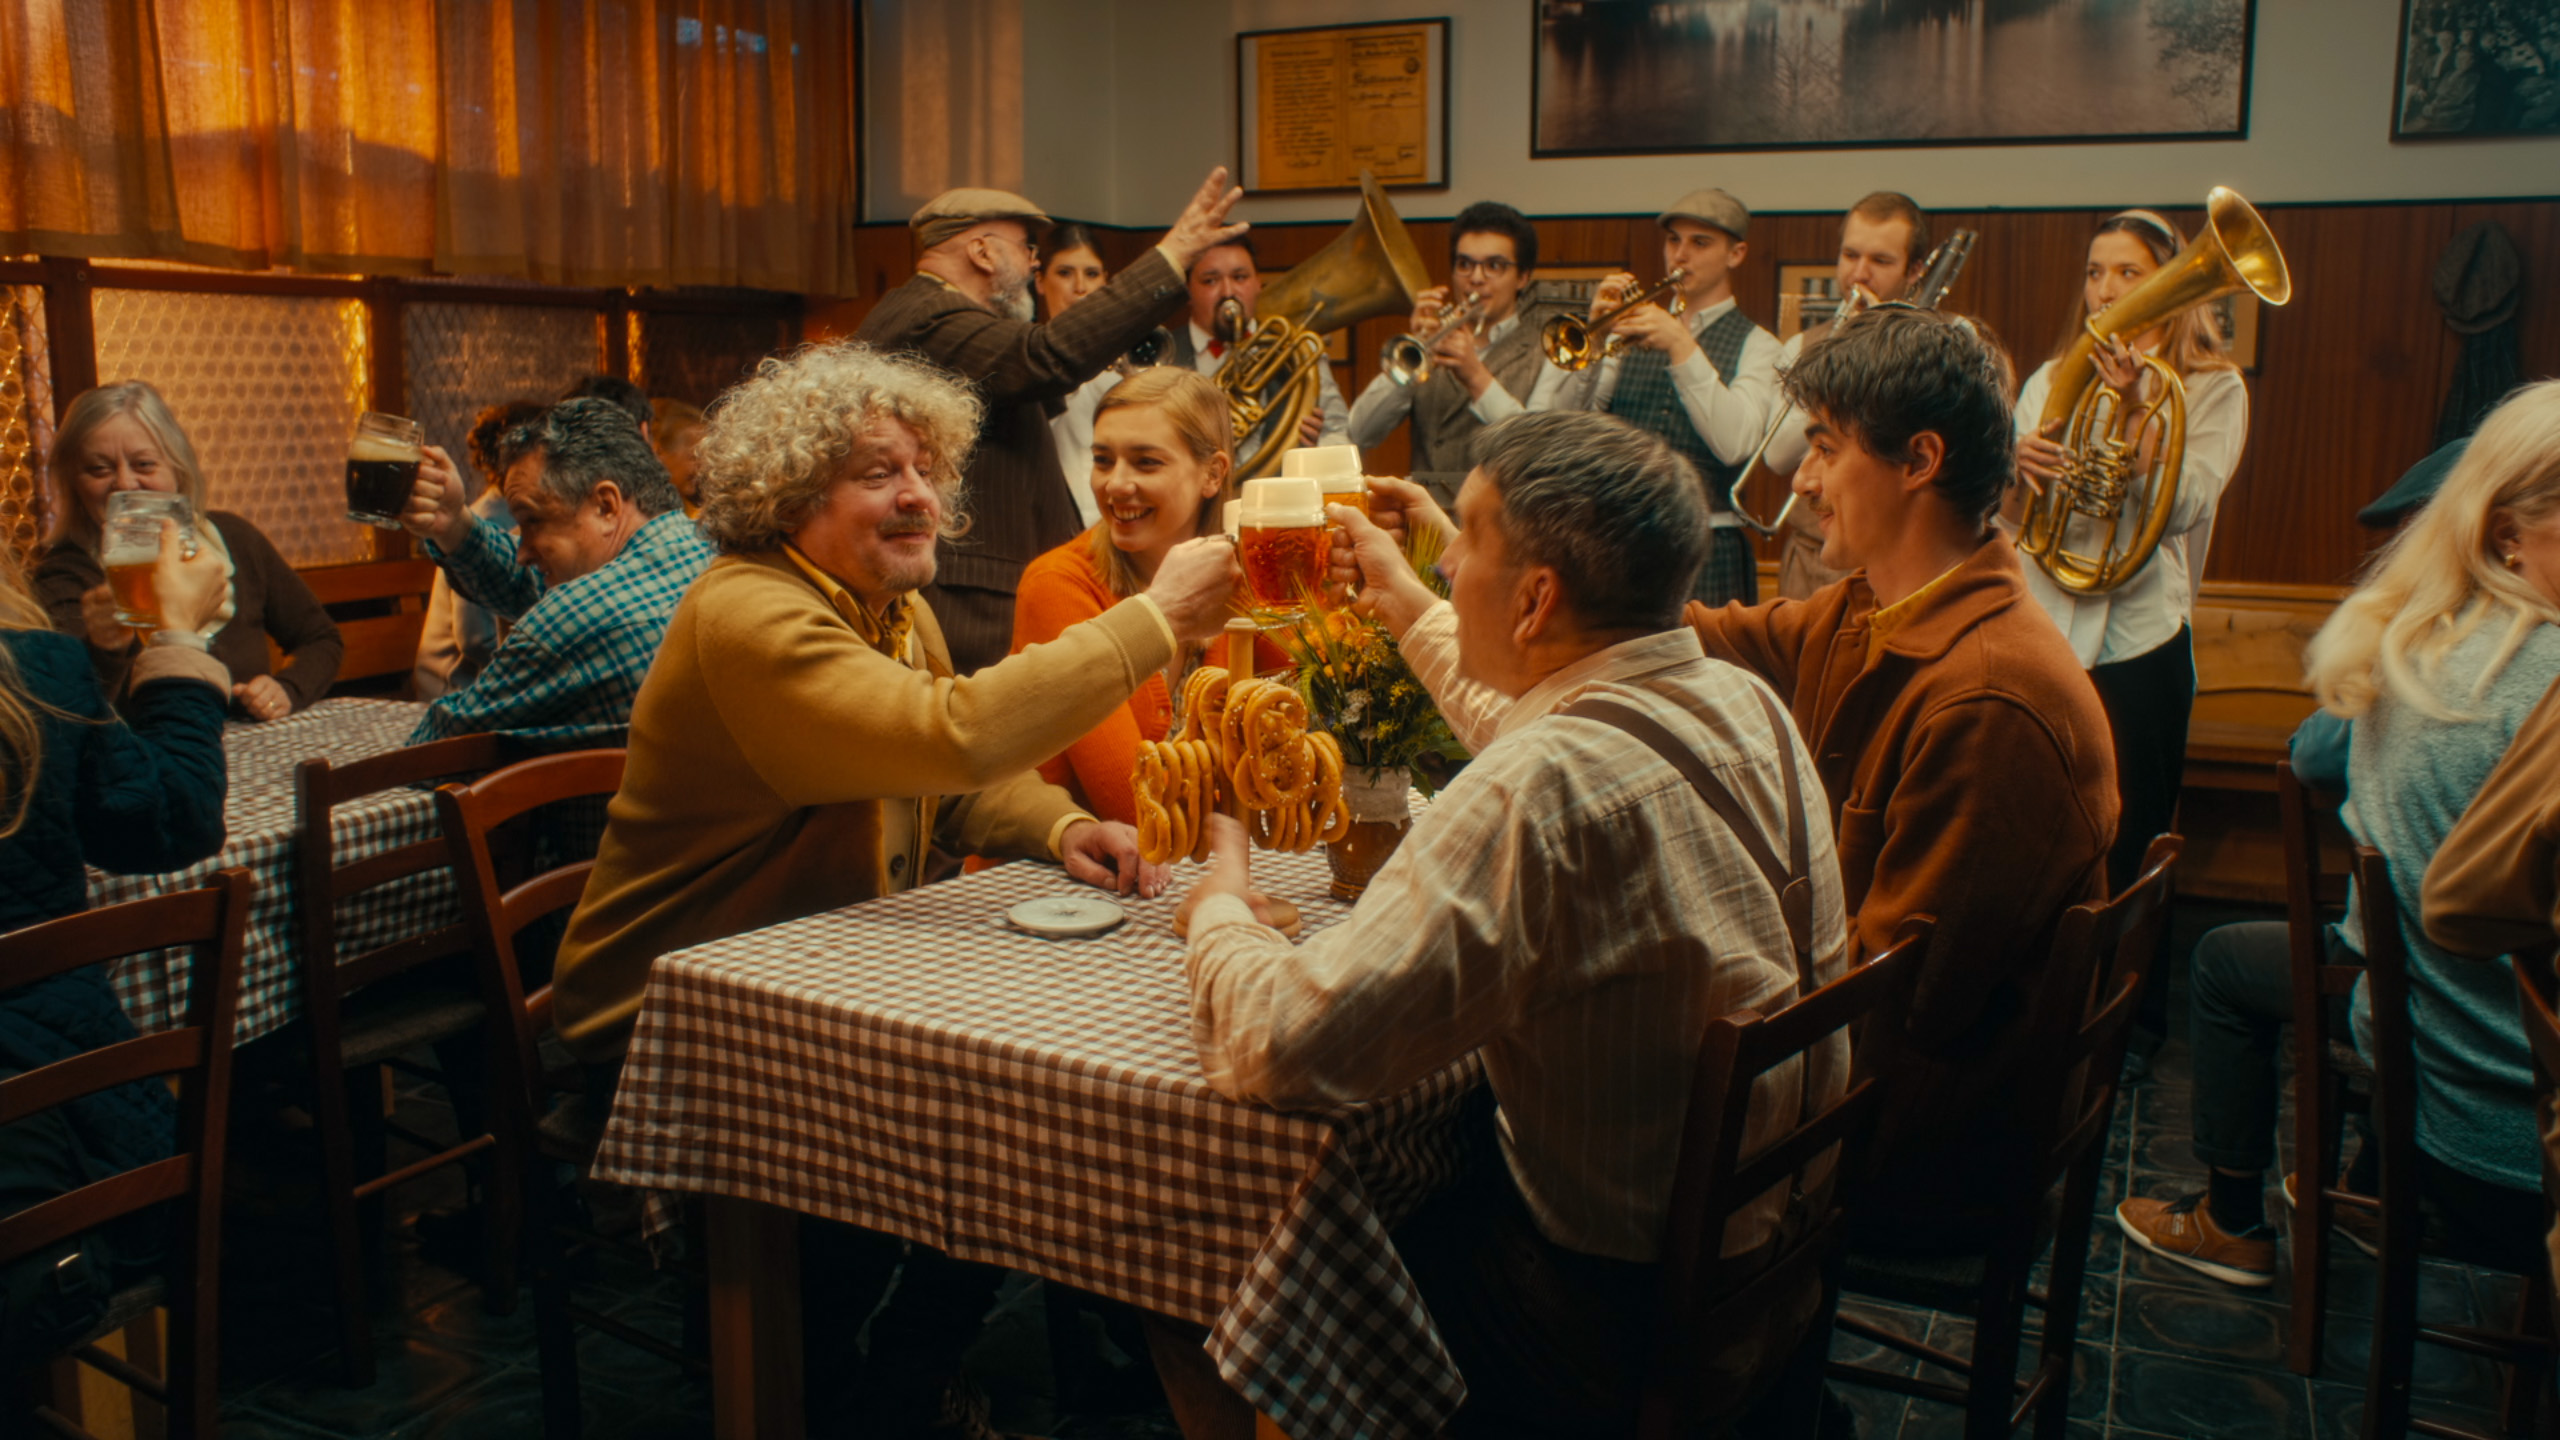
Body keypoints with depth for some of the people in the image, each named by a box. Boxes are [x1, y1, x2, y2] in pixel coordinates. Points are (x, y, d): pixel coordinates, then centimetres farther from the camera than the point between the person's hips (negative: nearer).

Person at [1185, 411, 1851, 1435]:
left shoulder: (1543, 790, -31)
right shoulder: (1745, 704, -3)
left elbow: (1281, 1048, -30)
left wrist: (1220, 909, -9)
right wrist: (1410, 611, 29)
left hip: (1618, 1317, -8)